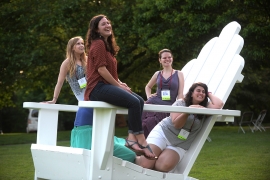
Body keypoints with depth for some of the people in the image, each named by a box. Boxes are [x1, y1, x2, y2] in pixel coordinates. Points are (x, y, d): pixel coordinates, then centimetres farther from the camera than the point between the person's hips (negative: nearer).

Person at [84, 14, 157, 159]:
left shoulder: (107, 44, 23)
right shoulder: (98, 44, -6)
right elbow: (101, 69, -15)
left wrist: (120, 83, 7)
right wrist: (118, 85, -11)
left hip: (107, 86, 10)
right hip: (98, 87, -10)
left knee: (140, 101, -7)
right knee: (134, 102, -24)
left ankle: (131, 138, -16)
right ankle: (141, 142, -20)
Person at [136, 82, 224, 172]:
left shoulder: (205, 107, 6)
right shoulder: (180, 103, 0)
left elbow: (219, 104, -12)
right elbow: (176, 124, -10)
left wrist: (209, 94, 3)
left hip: (179, 145, 3)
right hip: (162, 134, -2)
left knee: (164, 166, -27)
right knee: (145, 164, -23)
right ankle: (135, 158, 11)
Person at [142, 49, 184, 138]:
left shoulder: (179, 74, 12)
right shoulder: (157, 74, 19)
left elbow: (180, 94, 6)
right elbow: (148, 87, 37)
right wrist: (148, 96, 17)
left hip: (170, 105, -2)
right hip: (154, 102, 3)